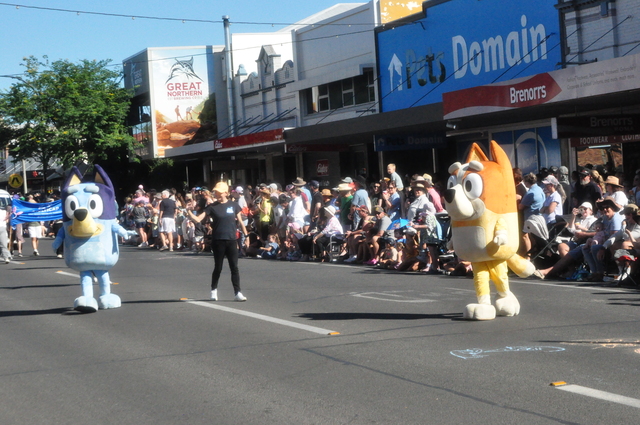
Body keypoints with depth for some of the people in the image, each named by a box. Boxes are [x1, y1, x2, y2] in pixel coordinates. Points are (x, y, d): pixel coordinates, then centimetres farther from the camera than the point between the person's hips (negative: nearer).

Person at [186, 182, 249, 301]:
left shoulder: (234, 205, 4)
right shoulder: (212, 207, 0)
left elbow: (240, 222, 10)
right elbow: (198, 219, -6)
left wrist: (246, 235, 5)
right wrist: (189, 212, -22)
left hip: (231, 240, 1)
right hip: (218, 241, -1)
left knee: (234, 267, -2)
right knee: (218, 268, 6)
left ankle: (238, 293, 0)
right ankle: (213, 290, 24)